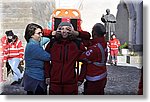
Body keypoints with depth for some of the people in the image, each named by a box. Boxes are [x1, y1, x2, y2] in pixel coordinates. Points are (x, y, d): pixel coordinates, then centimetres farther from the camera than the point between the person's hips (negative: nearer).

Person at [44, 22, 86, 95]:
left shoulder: (76, 44, -3)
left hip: (70, 83, 0)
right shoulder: (53, 43, 0)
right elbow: (46, 59, 6)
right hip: (54, 82, 1)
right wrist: (47, 76, 3)